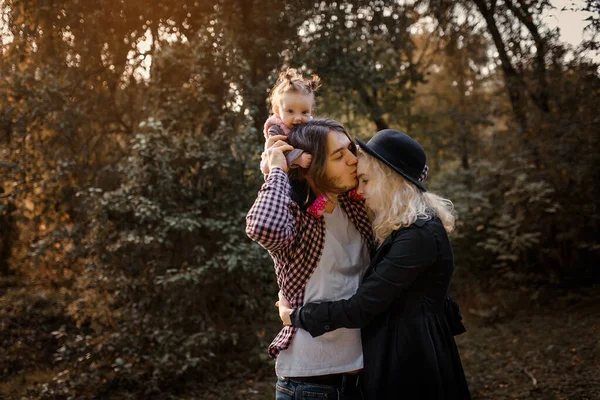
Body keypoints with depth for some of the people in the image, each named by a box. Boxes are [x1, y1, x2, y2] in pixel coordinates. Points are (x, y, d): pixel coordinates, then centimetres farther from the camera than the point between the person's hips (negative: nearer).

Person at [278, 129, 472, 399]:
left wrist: (296, 316, -9)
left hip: (414, 366, -9)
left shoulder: (418, 235, -23)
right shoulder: (413, 226, 8)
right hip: (408, 356, 9)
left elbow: (361, 308, -24)